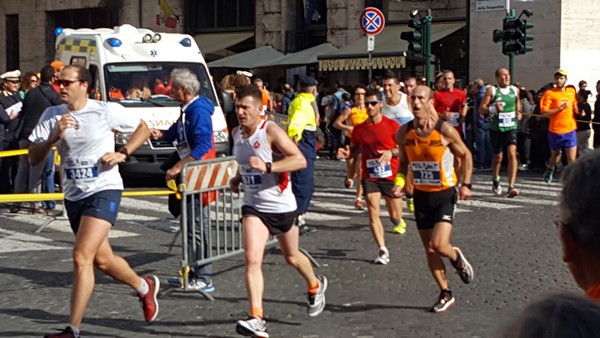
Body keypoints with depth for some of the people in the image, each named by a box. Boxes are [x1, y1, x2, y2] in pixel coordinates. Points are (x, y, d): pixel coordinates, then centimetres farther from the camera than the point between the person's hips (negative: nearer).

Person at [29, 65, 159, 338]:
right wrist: (54, 136, -17)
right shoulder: (52, 116, 2)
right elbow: (33, 159, -1)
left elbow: (143, 128, 5)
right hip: (73, 195, 6)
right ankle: (145, 287, 43)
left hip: (103, 190, -6)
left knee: (81, 257, -18)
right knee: (102, 259, 16)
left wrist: (123, 153, -10)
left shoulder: (106, 111, -8)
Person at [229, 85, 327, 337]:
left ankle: (315, 286, 48)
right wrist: (237, 178, 5)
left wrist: (267, 167, -35)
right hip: (253, 206, 4)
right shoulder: (237, 133, 3)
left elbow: (300, 160, -26)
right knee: (251, 259, -15)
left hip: (281, 205, -4)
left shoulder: (271, 131, -18)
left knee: (292, 257, 17)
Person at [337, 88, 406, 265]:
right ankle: (383, 251, -5)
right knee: (373, 213, -11)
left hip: (391, 176, -2)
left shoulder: (392, 125, -7)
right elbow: (355, 149, 15)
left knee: (395, 217, 9)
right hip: (370, 177, 2)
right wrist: (347, 153, -7)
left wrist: (391, 152, -24)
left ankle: (399, 221, 48)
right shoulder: (359, 128, 2)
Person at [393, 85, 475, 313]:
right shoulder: (404, 133, -4)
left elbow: (465, 155, -1)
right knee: (429, 249, 8)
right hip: (421, 196, 4)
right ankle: (445, 294, 23)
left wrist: (466, 185, -10)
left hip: (445, 194, -4)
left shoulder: (445, 130, -15)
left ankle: (457, 258, 18)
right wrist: (399, 181, -7)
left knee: (439, 245, -18)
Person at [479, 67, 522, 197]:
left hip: (511, 127, 1)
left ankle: (511, 187, -21)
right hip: (496, 128, -1)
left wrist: (518, 112, 10)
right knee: (498, 157, 11)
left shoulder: (515, 90, 6)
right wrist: (493, 109, -25)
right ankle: (495, 180, 39)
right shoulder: (491, 90, -4)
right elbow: (481, 109, -7)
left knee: (512, 153, -17)